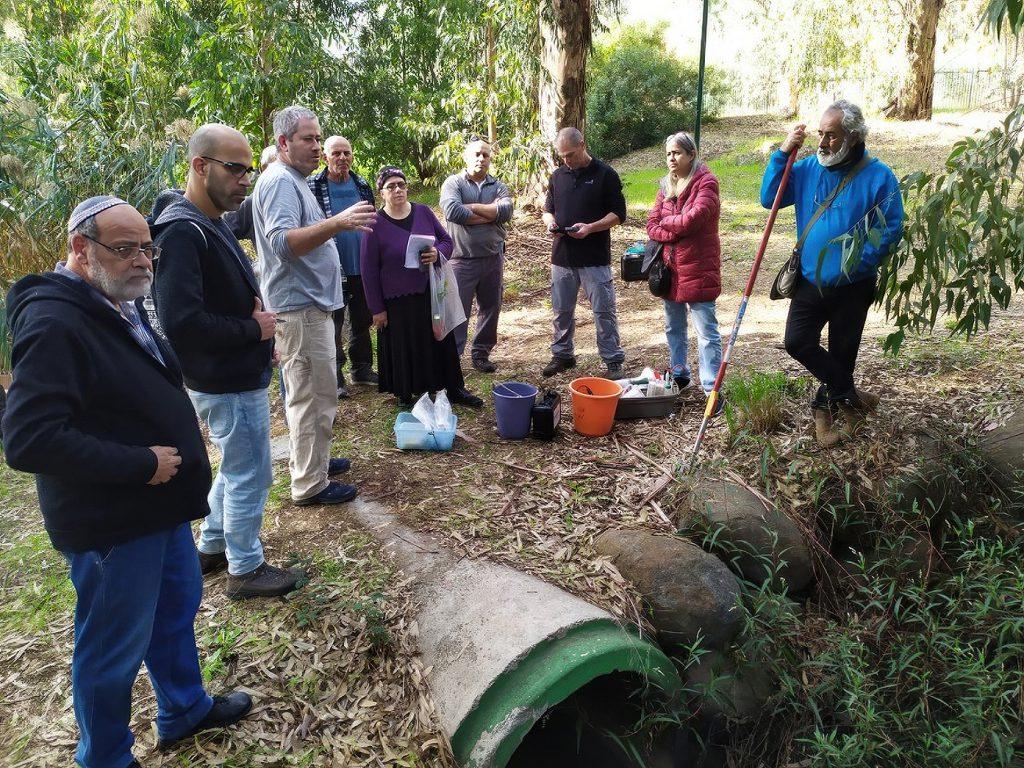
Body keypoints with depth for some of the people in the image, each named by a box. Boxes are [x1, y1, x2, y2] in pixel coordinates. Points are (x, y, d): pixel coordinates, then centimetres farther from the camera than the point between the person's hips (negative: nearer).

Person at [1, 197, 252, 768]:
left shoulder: (121, 306, 8)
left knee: (177, 608, 24)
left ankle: (186, 709, 46)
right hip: (111, 523, -9)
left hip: (160, 506, 10)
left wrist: (181, 446, 7)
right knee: (113, 649, 9)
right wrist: (140, 464, -25)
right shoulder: (54, 324, -23)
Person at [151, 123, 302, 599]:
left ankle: (212, 548, 40)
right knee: (250, 476, 4)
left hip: (237, 375, 10)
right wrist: (253, 330, -19)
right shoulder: (181, 232, -22)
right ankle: (244, 569, 22)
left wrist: (257, 325, 4)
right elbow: (180, 322, -30)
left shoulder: (210, 224, 10)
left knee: (236, 468, 23)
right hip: (229, 383, -10)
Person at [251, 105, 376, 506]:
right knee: (314, 396, -6)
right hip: (300, 306, -11)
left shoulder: (292, 180, 18)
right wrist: (336, 223, -41)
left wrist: (336, 225, 25)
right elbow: (282, 242, -32)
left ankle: (310, 460, 32)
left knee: (308, 393, 19)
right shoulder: (280, 181, -16)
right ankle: (310, 484, 3)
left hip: (307, 302, 11)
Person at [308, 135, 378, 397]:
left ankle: (362, 368, 29)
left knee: (362, 321, 15)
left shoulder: (362, 186, 7)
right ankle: (334, 377, 14)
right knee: (333, 325, 4)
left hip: (362, 268, 5)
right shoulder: (313, 186, -7)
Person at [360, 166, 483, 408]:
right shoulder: (376, 225, -9)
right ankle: (406, 398, 25)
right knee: (404, 351, 7)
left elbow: (447, 240, 10)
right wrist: (377, 309, -7)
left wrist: (438, 252, -15)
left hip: (432, 294, 4)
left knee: (443, 342, 12)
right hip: (398, 303, -4)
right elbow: (368, 270, -7)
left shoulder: (423, 212, 2)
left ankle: (455, 390, 26)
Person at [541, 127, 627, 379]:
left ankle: (613, 360, 8)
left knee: (604, 310, 0)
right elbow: (548, 209, 19)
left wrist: (590, 227, -19)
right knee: (562, 310, 12)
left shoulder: (605, 174, -5)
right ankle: (562, 355, 27)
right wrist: (550, 221, -4)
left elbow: (618, 214, -5)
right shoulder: (558, 176, 10)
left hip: (595, 257, -5)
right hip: (562, 255, 5)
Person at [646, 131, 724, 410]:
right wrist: (679, 229, -13)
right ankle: (679, 374, 35)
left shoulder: (705, 182, -9)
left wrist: (667, 222, -6)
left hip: (698, 268, -7)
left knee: (706, 332, -5)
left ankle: (712, 388, -2)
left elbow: (694, 217, -23)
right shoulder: (666, 186, 12)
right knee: (673, 328, 19)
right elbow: (652, 226, 4)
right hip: (671, 267, 7)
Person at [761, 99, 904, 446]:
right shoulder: (809, 168, 1)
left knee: (841, 352, 9)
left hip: (853, 287, -3)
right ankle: (851, 397, 13)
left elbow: (891, 230, -10)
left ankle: (825, 408, 30)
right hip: (810, 281, 3)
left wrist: (857, 264, -20)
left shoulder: (879, 177, -11)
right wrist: (782, 154, -14)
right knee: (797, 342, -4)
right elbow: (768, 198, -4)